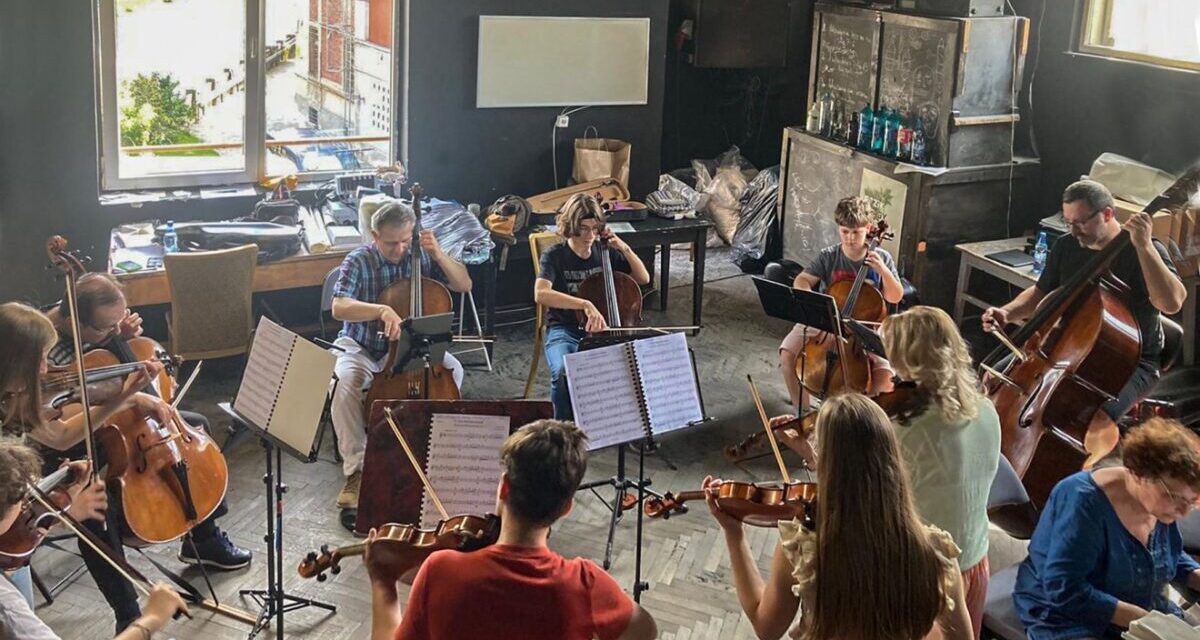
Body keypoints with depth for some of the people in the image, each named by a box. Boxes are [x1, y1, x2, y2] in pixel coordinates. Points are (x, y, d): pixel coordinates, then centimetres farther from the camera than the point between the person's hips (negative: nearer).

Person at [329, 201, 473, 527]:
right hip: (360, 349, -3)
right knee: (345, 382, -35)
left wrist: (439, 255, -18)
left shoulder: (421, 256, -4)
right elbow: (338, 308, -28)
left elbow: (464, 285, -2)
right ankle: (355, 472, -29)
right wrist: (382, 310, -45)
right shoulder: (358, 262, -15)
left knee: (453, 369, -23)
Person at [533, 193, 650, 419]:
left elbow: (643, 278, 13)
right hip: (564, 332, -3)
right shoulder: (554, 256, -8)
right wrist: (584, 304, -40)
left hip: (601, 330, 3)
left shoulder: (606, 252, 5)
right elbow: (541, 294, -28)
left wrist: (624, 248, -3)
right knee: (564, 373, -37)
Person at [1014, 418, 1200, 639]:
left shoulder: (1159, 502, -2)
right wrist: (1141, 620, -27)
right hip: (1072, 622, -7)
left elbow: (1173, 556, 18)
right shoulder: (1084, 501, -25)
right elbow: (1063, 590, -28)